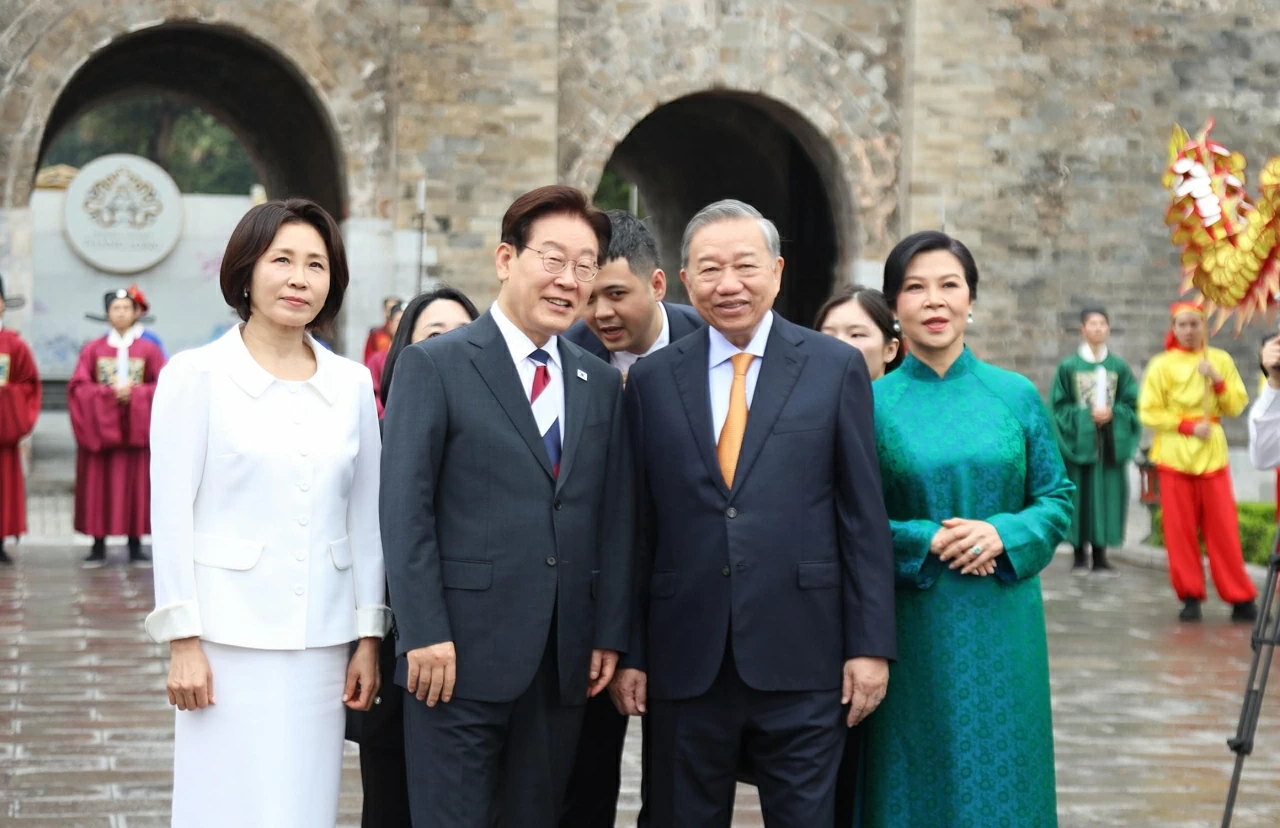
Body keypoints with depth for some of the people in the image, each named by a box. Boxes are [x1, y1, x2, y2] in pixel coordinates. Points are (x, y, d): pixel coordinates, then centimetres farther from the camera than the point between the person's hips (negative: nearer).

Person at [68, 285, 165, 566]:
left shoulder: (149, 350, 4)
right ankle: (98, 545, 3)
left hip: (136, 426, 0)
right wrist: (108, 393, -14)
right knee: (99, 486, -1)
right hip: (99, 426, 0)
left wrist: (133, 392, -14)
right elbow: (78, 386, -1)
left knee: (135, 486, -1)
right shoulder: (93, 350, 5)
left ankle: (135, 546, 4)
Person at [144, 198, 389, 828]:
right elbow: (171, 512, -4)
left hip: (320, 644, 4)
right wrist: (182, 641, -8)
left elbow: (365, 517, 10)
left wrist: (369, 638, 8)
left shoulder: (352, 384, 8)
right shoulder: (196, 375, -2)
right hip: (227, 639, -3)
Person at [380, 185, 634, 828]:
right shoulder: (434, 365, -3)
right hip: (463, 654, -5)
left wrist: (609, 634, 7)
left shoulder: (602, 384, 13)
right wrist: (425, 634, -13)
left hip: (565, 660, 5)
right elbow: (404, 509, -8)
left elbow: (615, 519, 13)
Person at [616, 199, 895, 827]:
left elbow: (864, 518, 0)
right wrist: (630, 652, 5)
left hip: (800, 661, -2)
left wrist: (870, 646, -3)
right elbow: (639, 526, 8)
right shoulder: (652, 380, 7)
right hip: (684, 665, 2)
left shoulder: (835, 368, 2)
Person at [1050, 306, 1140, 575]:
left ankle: (1100, 554, 8)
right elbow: (1059, 406, -1)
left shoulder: (1119, 367, 6)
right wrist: (1086, 415, -13)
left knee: (1107, 495, 2)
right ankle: (1079, 554, 5)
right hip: (1079, 441, -2)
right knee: (1081, 496, -2)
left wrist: (1112, 413, -10)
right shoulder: (1068, 367, -1)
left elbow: (1132, 404, 7)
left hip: (1110, 443, 2)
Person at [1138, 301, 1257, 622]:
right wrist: (1187, 425, -12)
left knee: (1223, 528, -1)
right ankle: (1190, 596, 8)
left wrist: (1217, 380, -10)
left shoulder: (1220, 360, 7)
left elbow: (1236, 406, 5)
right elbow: (1149, 412, -3)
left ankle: (1241, 597, 5)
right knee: (1180, 529, 0)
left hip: (1212, 453, 1)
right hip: (1175, 454, -1)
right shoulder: (1161, 365, 0)